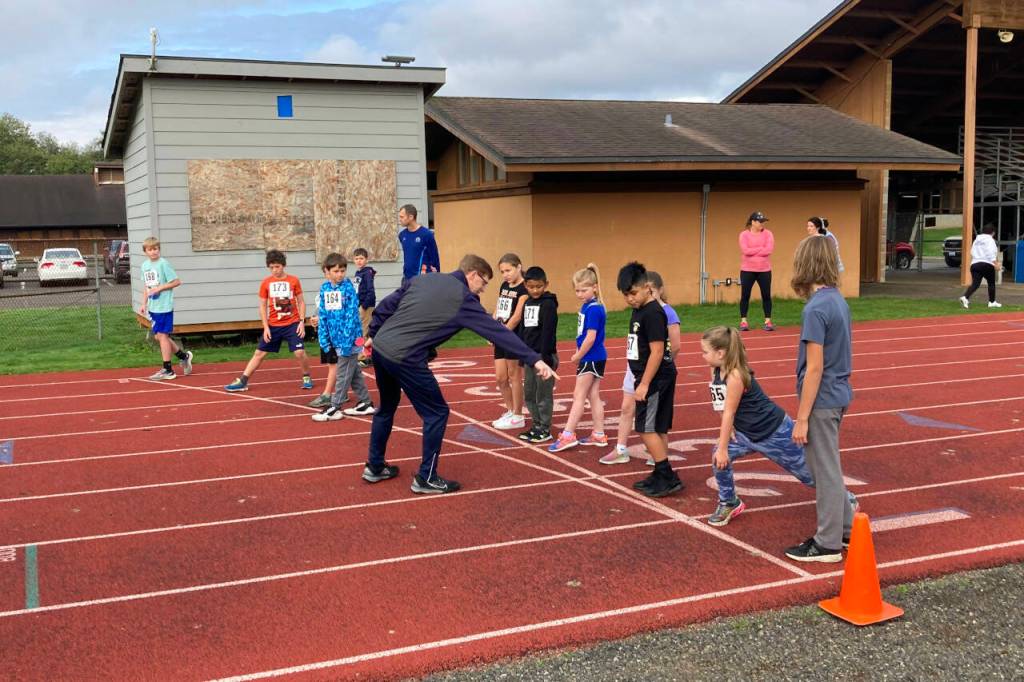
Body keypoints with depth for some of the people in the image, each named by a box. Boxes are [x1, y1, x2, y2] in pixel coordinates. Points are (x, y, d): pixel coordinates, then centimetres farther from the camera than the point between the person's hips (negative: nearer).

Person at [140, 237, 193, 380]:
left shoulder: (163, 264, -12)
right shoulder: (145, 265, 10)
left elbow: (177, 282, -12)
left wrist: (160, 288, -16)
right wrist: (144, 304, 14)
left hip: (164, 306, -8)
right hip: (153, 307, 8)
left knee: (162, 335, -5)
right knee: (158, 336, 11)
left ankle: (167, 370, 3)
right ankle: (183, 355, 28)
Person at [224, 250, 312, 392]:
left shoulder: (294, 280, -3)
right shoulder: (266, 283, 0)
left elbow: (301, 302, 3)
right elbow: (263, 306, 4)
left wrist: (302, 321, -6)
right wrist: (266, 327, -4)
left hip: (292, 324, -2)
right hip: (273, 325, 2)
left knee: (300, 352, -12)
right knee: (259, 353, 5)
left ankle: (307, 378, 13)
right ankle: (242, 381, 11)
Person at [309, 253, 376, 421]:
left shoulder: (348, 287, -11)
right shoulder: (324, 289, 6)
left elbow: (351, 314, -15)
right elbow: (323, 315, 8)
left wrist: (347, 340, -19)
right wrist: (323, 339, 3)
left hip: (349, 338, -6)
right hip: (335, 338, 6)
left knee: (342, 373, -1)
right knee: (354, 372, 15)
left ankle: (334, 408, 4)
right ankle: (365, 403, 25)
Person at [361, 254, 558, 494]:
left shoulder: (423, 278, 12)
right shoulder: (464, 299, -5)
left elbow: (385, 307, 13)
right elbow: (498, 332, -10)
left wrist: (373, 335, 26)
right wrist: (534, 360, -12)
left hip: (380, 348, 8)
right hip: (404, 358, -8)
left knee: (387, 407, 27)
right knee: (436, 412, 7)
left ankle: (375, 467, 38)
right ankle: (426, 478, 13)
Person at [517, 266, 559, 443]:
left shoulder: (548, 304, -12)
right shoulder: (527, 303, 12)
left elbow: (548, 332, -17)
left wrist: (546, 356, -20)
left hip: (544, 355, -8)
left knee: (543, 394, -1)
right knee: (529, 394, 14)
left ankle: (545, 429, 8)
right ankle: (537, 425, 25)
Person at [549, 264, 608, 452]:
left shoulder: (594, 309, -19)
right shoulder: (587, 306, 9)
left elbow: (590, 337, -22)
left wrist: (578, 357, -10)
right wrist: (579, 354, 3)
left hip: (591, 358, -9)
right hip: (595, 358, 9)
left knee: (579, 396, -4)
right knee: (593, 395, 13)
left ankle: (568, 435, 0)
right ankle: (599, 435, 20)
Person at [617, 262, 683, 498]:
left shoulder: (653, 313, -18)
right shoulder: (639, 310, 12)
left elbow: (657, 351, -21)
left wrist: (644, 384, -20)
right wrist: (641, 380, 16)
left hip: (655, 378, -9)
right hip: (659, 377, 9)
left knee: (646, 428, -7)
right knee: (658, 429, 13)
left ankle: (668, 478, -2)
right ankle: (661, 475, 20)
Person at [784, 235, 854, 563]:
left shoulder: (816, 309, -21)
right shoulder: (839, 300, 6)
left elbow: (815, 368, -21)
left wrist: (802, 418, -16)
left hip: (821, 401, -8)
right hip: (838, 395, 9)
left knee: (826, 472, 3)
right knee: (826, 468, 22)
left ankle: (828, 544, 14)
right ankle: (845, 525, 33)